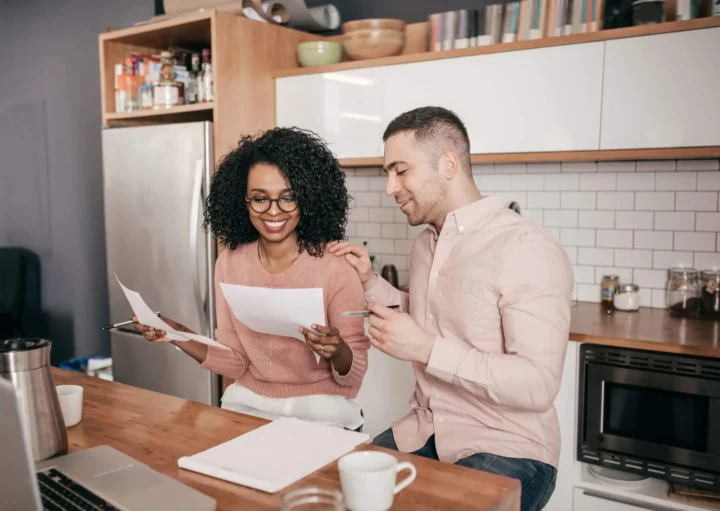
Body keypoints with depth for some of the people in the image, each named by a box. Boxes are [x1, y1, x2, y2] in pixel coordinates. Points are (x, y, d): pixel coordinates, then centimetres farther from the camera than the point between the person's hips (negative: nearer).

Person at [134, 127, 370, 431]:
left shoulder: (336, 268, -15)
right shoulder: (229, 262, -1)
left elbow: (354, 375, -8)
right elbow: (236, 362, 3)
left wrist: (338, 352, -29)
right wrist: (179, 336, -11)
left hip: (320, 412, -3)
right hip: (247, 405, 4)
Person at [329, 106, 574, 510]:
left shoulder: (526, 250, -19)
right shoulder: (427, 243, 7)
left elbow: (538, 384, -24)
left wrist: (427, 349, -26)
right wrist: (370, 282, 7)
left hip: (506, 450, -7)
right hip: (425, 433, 7)